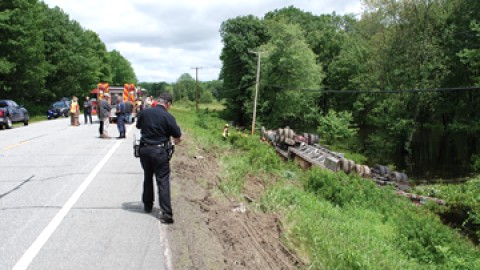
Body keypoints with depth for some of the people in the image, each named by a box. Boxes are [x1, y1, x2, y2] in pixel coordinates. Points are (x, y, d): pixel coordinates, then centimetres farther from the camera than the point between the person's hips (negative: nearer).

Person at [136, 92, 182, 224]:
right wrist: (175, 141, 14)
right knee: (163, 181, 0)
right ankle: (166, 214, -4)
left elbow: (138, 126, 18)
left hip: (144, 149, 4)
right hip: (160, 151, -4)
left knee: (147, 178, 22)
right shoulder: (168, 117, -13)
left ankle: (147, 205, 35)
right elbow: (178, 138, -8)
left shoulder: (144, 112, -1)